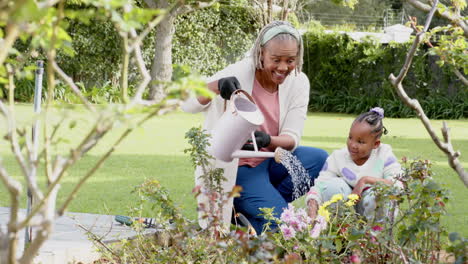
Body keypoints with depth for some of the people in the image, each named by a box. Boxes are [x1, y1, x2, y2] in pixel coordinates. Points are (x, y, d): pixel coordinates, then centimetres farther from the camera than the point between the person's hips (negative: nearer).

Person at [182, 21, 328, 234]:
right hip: (238, 168, -6)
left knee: (319, 159, -21)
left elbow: (292, 139, -12)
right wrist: (217, 86, -50)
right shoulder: (239, 75, -19)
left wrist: (268, 141, -36)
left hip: (269, 161, 6)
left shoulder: (298, 82, -5)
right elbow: (188, 105, -29)